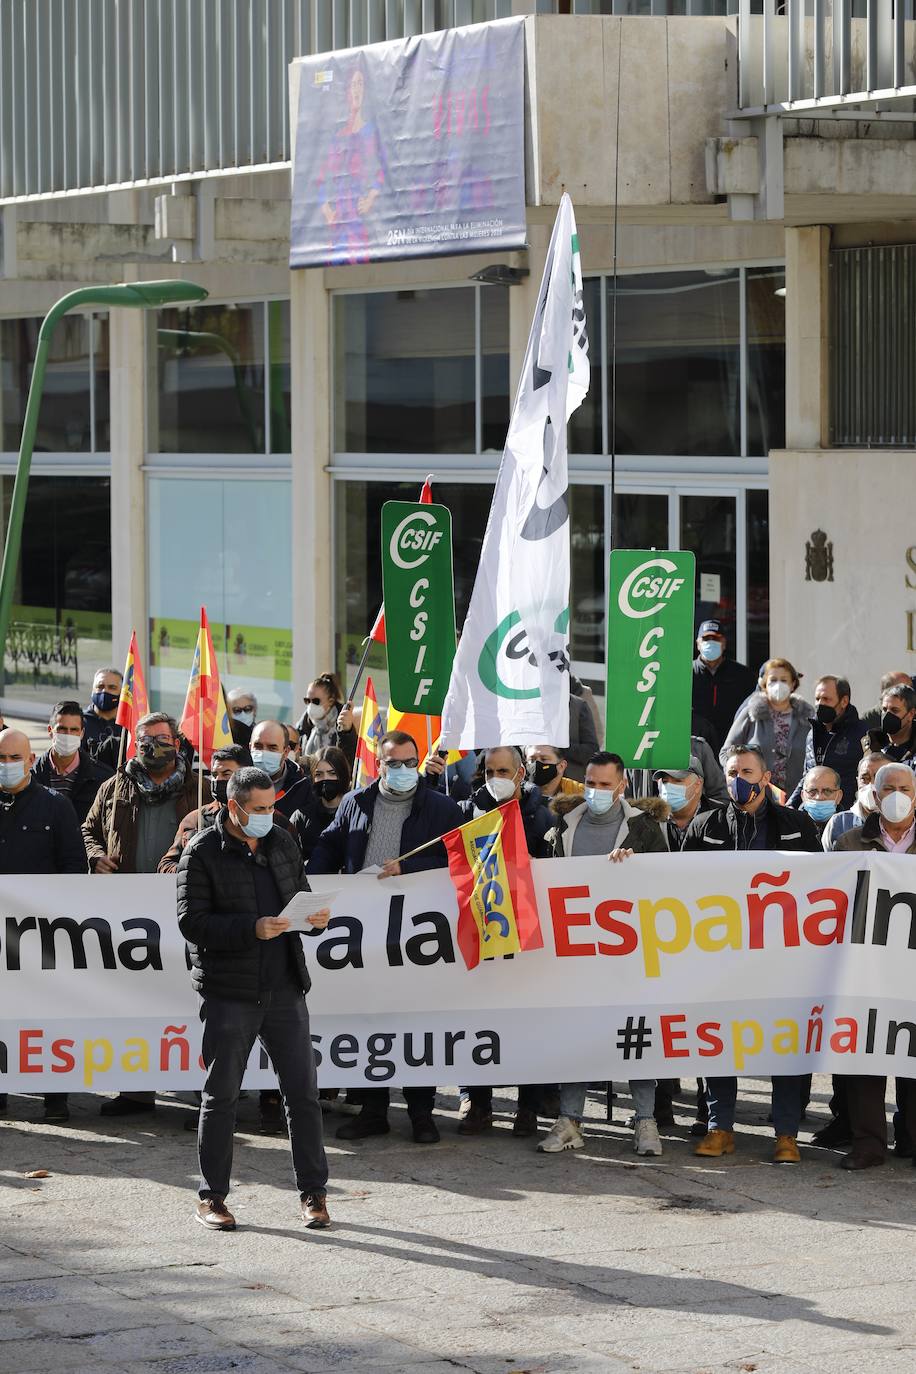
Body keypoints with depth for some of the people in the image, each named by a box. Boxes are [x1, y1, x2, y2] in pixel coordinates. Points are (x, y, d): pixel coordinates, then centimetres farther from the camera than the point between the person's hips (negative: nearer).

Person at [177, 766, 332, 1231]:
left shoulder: (282, 843, 11)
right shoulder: (203, 852, -6)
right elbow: (191, 921, -13)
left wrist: (314, 917, -2)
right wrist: (253, 928, -23)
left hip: (284, 989, 4)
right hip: (228, 995, -4)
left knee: (303, 1092, 4)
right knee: (221, 1096, 5)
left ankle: (313, 1193, 12)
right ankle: (212, 1198, 14)